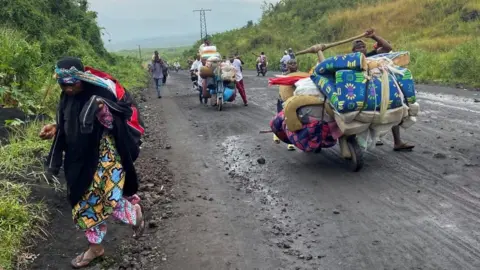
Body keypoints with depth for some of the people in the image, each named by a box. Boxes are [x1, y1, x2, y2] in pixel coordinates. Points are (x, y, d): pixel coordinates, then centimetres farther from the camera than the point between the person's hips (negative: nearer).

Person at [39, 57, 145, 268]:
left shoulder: (99, 97, -19)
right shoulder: (68, 97, 0)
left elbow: (113, 125, -17)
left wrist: (103, 111, -35)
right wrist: (55, 128, -4)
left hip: (103, 159, -7)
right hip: (79, 160, 7)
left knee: (107, 200, -4)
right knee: (87, 201, 14)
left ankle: (134, 211, 30)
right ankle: (95, 246, 30)